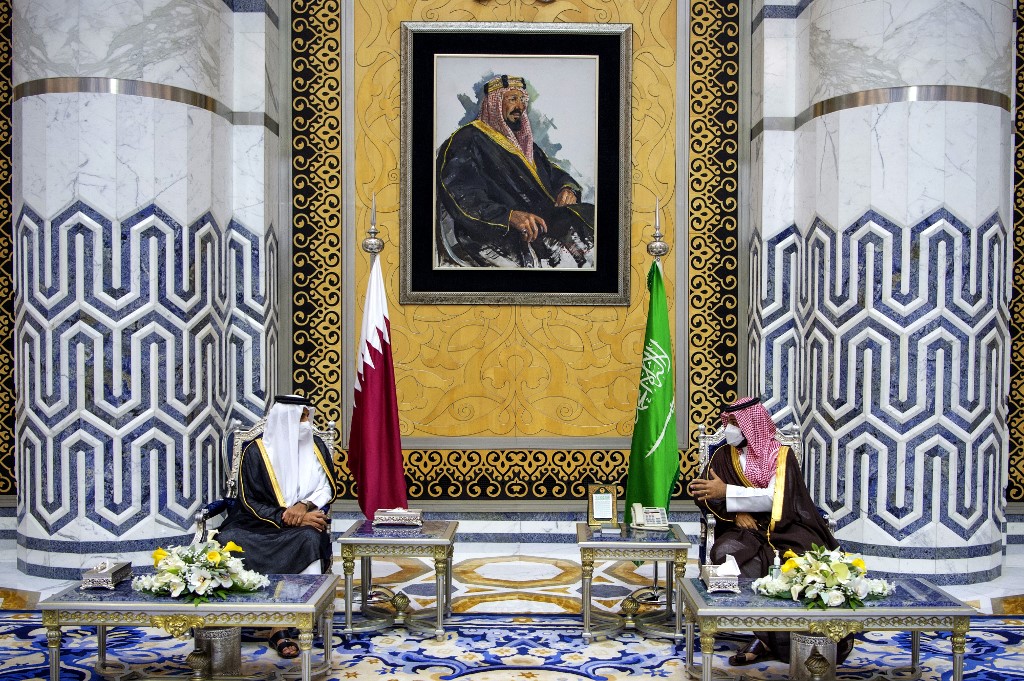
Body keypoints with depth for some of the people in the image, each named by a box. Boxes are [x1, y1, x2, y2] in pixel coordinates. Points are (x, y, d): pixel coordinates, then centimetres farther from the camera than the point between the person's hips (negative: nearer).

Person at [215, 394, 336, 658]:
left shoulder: (315, 446, 7)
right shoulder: (255, 451, -2)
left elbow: (327, 487, 6)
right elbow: (250, 501, -5)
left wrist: (304, 505, -15)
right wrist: (286, 517, -17)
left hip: (306, 519, 1)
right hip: (262, 523, -1)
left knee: (307, 539, -34)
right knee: (231, 543, -31)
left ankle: (280, 626, -28)